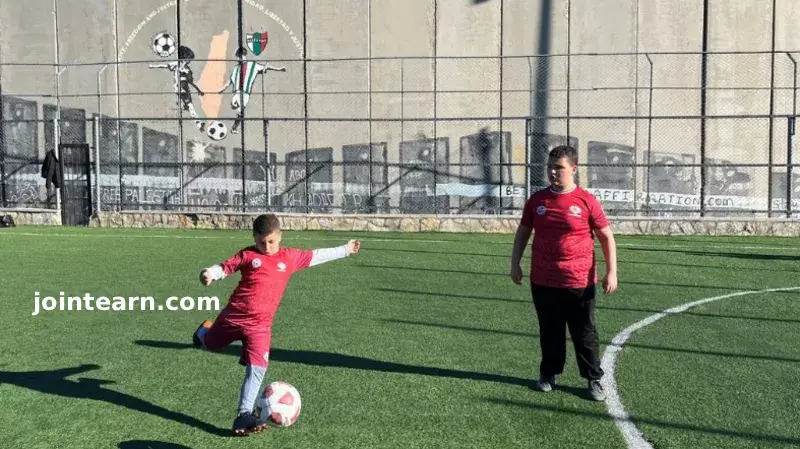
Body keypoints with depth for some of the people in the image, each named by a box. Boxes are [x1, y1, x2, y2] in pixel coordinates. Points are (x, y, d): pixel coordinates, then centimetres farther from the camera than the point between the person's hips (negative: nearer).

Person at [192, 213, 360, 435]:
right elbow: (225, 267, -2)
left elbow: (316, 256, 16)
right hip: (233, 316, 0)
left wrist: (344, 250, 21)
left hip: (259, 324, 1)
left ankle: (244, 416, -6)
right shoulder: (248, 255, -2)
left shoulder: (291, 257, 5)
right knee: (209, 345, 23)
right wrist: (210, 273, -25)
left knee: (256, 369, -12)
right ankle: (204, 332, 61)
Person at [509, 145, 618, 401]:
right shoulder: (536, 200, 4)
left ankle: (593, 380, 20)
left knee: (585, 334, 7)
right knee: (550, 332, 14)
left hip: (579, 283, -3)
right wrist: (515, 264, 9)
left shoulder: (586, 201, -6)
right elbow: (523, 233, 14)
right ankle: (548, 374, 30)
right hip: (543, 282, 3)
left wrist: (611, 272, -7)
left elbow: (607, 237, -2)